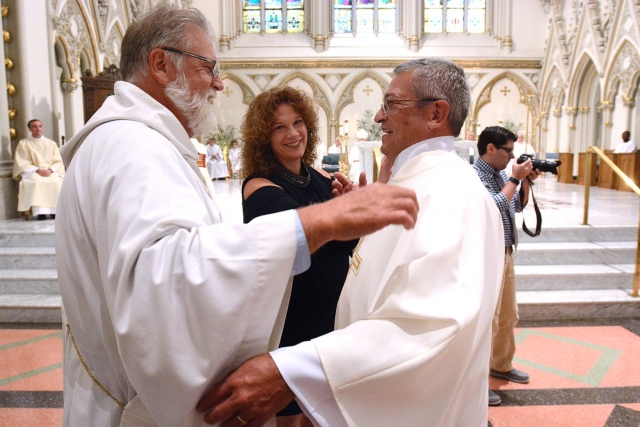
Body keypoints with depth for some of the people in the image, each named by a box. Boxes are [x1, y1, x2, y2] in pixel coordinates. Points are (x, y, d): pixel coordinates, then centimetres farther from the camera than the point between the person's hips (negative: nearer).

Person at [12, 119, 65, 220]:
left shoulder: (51, 143, 19)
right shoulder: (23, 143, 12)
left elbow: (58, 162, 10)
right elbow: (21, 163, 2)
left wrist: (50, 170, -12)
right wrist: (37, 170, -15)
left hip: (51, 172, 2)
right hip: (32, 173, -2)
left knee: (57, 181, -33)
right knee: (37, 181, -37)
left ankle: (55, 210, -33)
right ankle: (40, 212, -40)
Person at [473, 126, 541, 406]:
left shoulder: (501, 174, 10)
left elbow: (517, 206, 19)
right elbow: (495, 207, -26)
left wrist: (526, 181, 5)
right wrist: (515, 179, -17)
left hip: (506, 254, 9)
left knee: (508, 317, 21)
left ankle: (501, 365, 41)